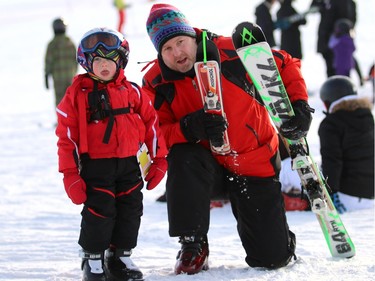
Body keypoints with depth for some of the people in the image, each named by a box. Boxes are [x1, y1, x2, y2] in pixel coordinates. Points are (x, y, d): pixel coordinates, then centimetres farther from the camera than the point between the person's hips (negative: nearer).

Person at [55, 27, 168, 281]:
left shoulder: (132, 91, 5)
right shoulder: (78, 94, -4)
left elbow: (151, 124, 10)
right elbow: (66, 135, -4)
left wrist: (159, 159, 8)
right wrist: (70, 174, -9)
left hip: (129, 165, 4)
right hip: (95, 166, -4)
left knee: (130, 210, 6)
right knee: (99, 211, -8)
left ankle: (121, 256, 20)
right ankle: (93, 259, 8)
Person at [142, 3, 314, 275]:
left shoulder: (233, 52, -17)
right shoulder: (156, 82, -11)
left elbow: (286, 65, -3)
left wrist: (299, 104, -15)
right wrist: (191, 128, -33)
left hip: (256, 165, 0)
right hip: (208, 165, 1)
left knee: (273, 258, -3)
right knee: (182, 160, -37)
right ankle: (193, 246, -19)